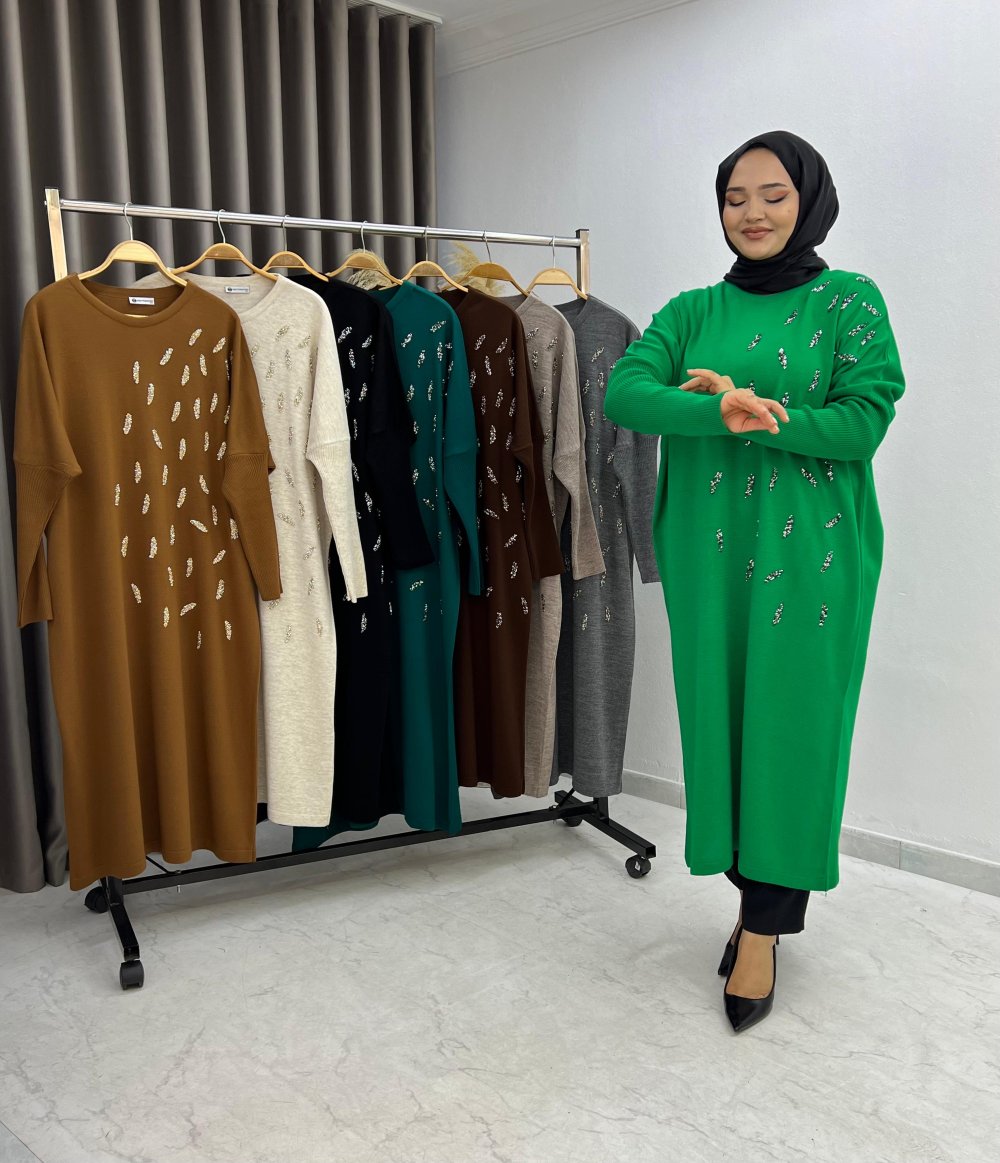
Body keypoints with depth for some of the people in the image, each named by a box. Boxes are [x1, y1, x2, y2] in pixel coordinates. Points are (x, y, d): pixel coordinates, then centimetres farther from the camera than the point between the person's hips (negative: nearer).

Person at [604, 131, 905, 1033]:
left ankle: (765, 926, 12)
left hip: (811, 550, -3)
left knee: (792, 723, -2)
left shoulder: (849, 301, 3)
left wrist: (756, 416, -17)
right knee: (719, 717, 8)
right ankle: (762, 896, 26)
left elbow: (865, 419, -8)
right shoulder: (692, 312, 11)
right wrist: (719, 414, -24)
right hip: (708, 548, 4)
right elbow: (624, 391, -6)